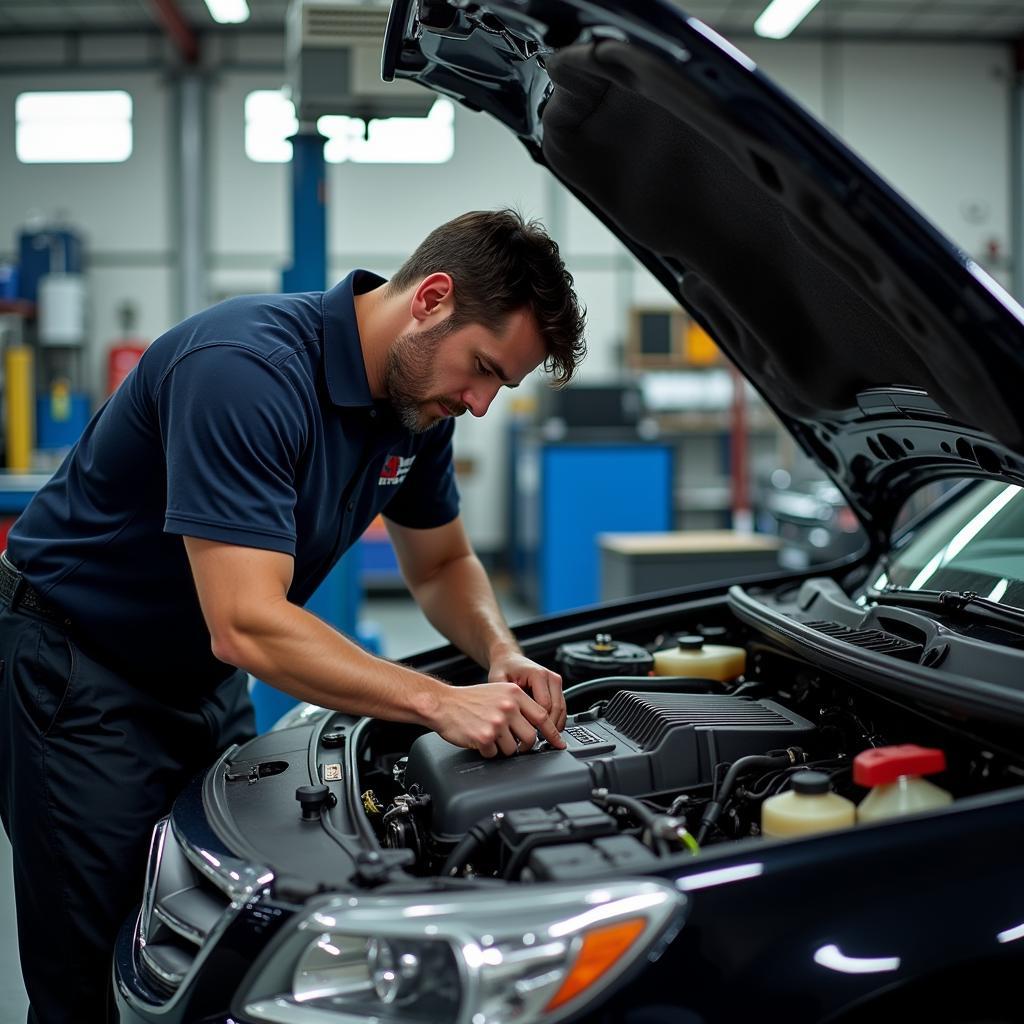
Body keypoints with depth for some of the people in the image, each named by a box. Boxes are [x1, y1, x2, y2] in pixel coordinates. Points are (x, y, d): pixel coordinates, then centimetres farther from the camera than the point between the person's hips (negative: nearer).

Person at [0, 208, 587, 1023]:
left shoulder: (417, 398, -4)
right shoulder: (245, 368, -30)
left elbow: (443, 566, 10)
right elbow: (246, 626, -35)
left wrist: (501, 655, -10)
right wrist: (443, 704, -33)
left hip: (204, 676, 8)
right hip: (76, 664, -8)